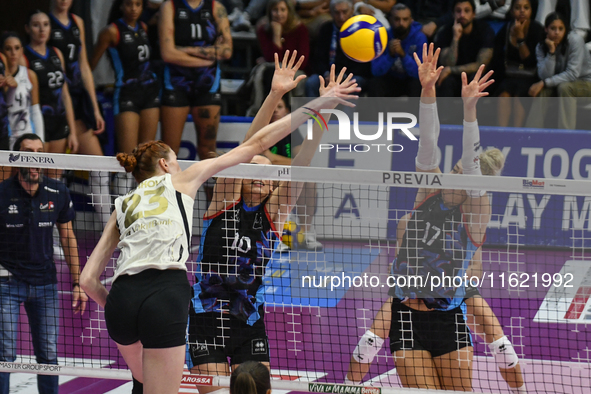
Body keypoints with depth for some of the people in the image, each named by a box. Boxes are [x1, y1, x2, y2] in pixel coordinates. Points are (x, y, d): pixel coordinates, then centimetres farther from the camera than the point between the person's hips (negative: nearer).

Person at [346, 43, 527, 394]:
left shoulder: (476, 215, -8)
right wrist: (428, 91, -22)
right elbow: (428, 144, -11)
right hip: (407, 318, 2)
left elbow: (472, 165, -23)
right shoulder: (430, 195, 0)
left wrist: (469, 108, -33)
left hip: (449, 320, -2)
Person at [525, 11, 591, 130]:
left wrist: (544, 83, -28)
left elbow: (573, 74, -25)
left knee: (565, 87, -34)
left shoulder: (575, 40, -21)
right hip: (559, 83, 4)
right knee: (542, 90, -24)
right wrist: (551, 52, -28)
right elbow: (544, 76, -18)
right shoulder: (541, 47, -7)